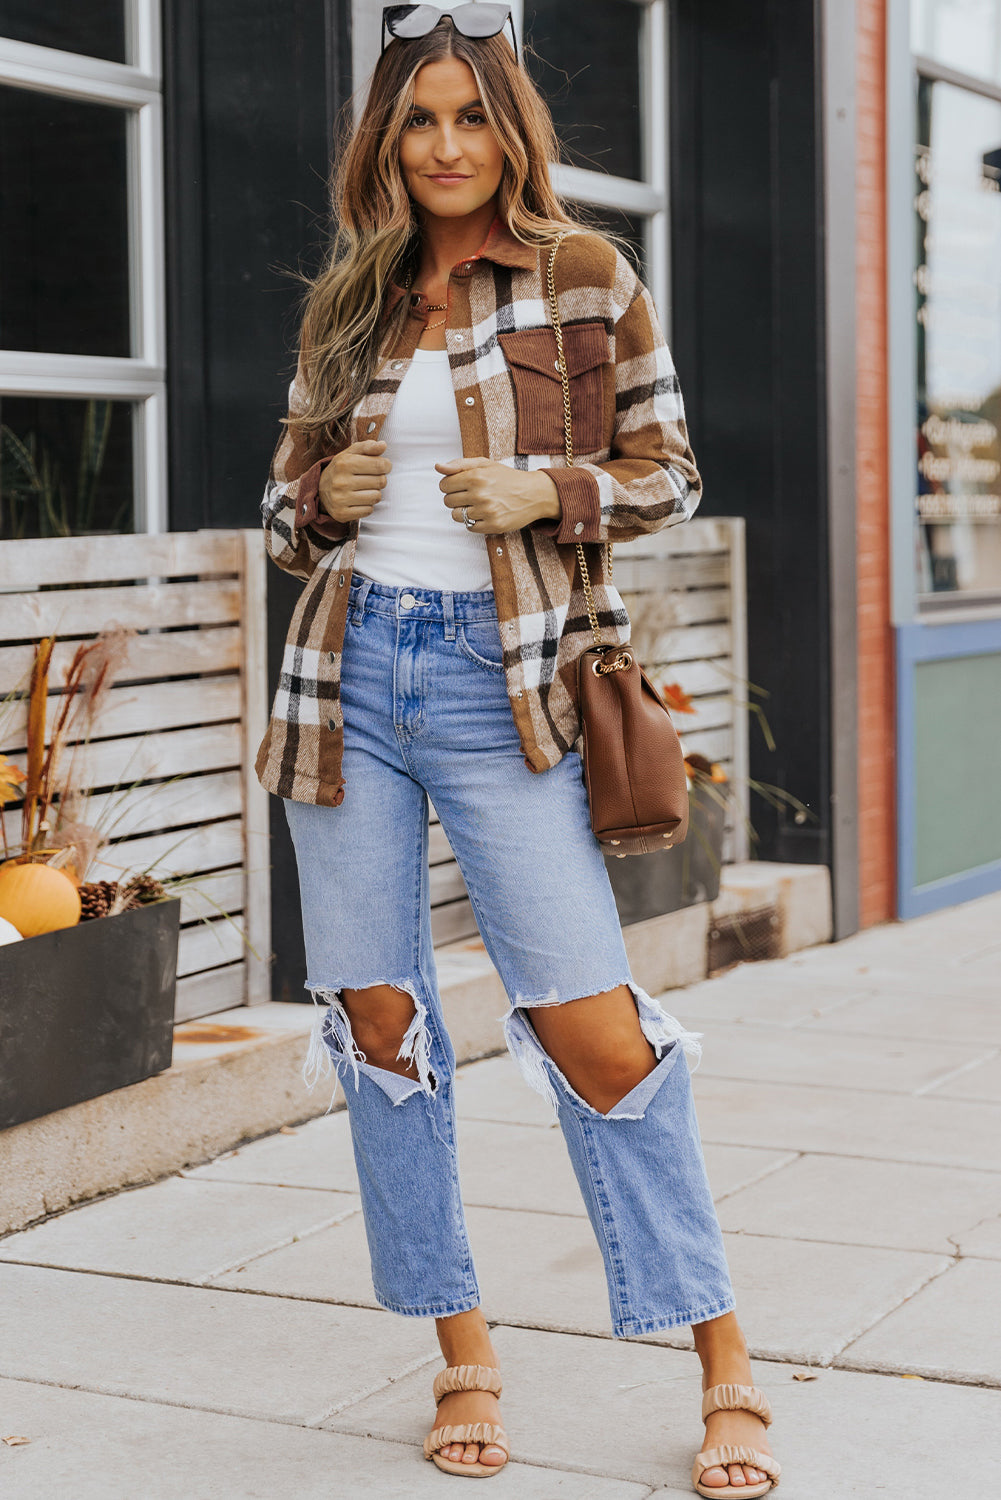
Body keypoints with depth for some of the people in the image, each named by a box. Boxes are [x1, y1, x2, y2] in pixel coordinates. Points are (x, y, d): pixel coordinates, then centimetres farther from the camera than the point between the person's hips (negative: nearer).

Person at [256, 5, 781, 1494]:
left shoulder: (587, 279, 3)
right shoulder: (346, 305, 12)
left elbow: (668, 473, 5)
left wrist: (551, 493, -12)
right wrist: (325, 499, -3)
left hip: (501, 679, -4)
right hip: (351, 669, 4)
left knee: (595, 1026, -9)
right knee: (378, 1014, 5)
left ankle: (726, 1367, 4)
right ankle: (463, 1355, 19)